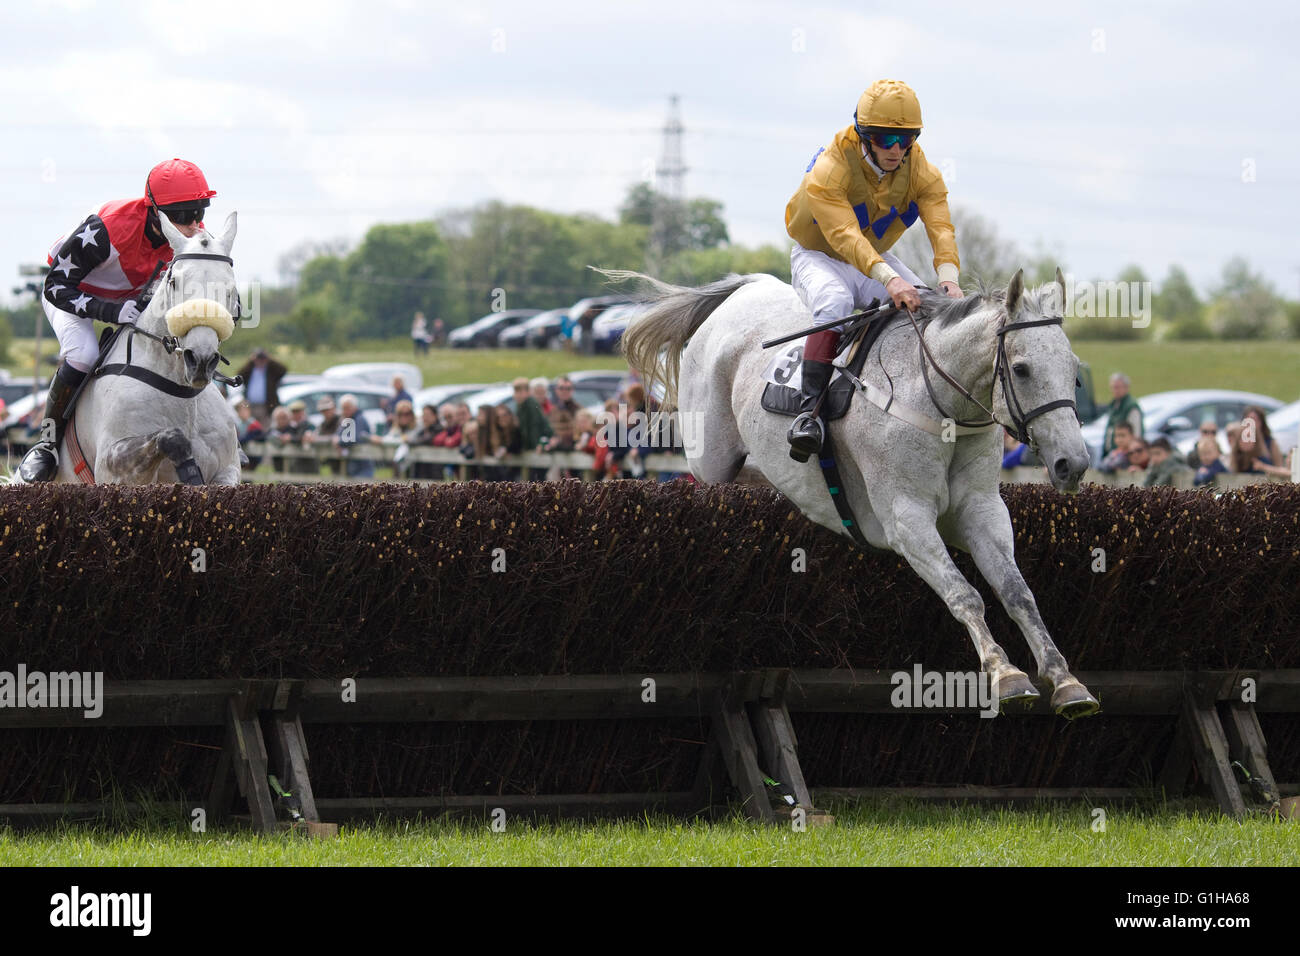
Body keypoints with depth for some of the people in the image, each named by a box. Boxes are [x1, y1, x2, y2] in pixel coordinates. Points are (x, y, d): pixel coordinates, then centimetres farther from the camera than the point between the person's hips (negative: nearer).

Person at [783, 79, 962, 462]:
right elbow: (845, 235, -42)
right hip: (819, 258, -5)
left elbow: (940, 226, -27)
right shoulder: (829, 170, -28)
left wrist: (948, 277, -48)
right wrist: (889, 279, -57)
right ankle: (810, 409, -42)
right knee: (835, 302, -37)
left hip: (877, 259, 5)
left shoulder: (921, 172, -13)